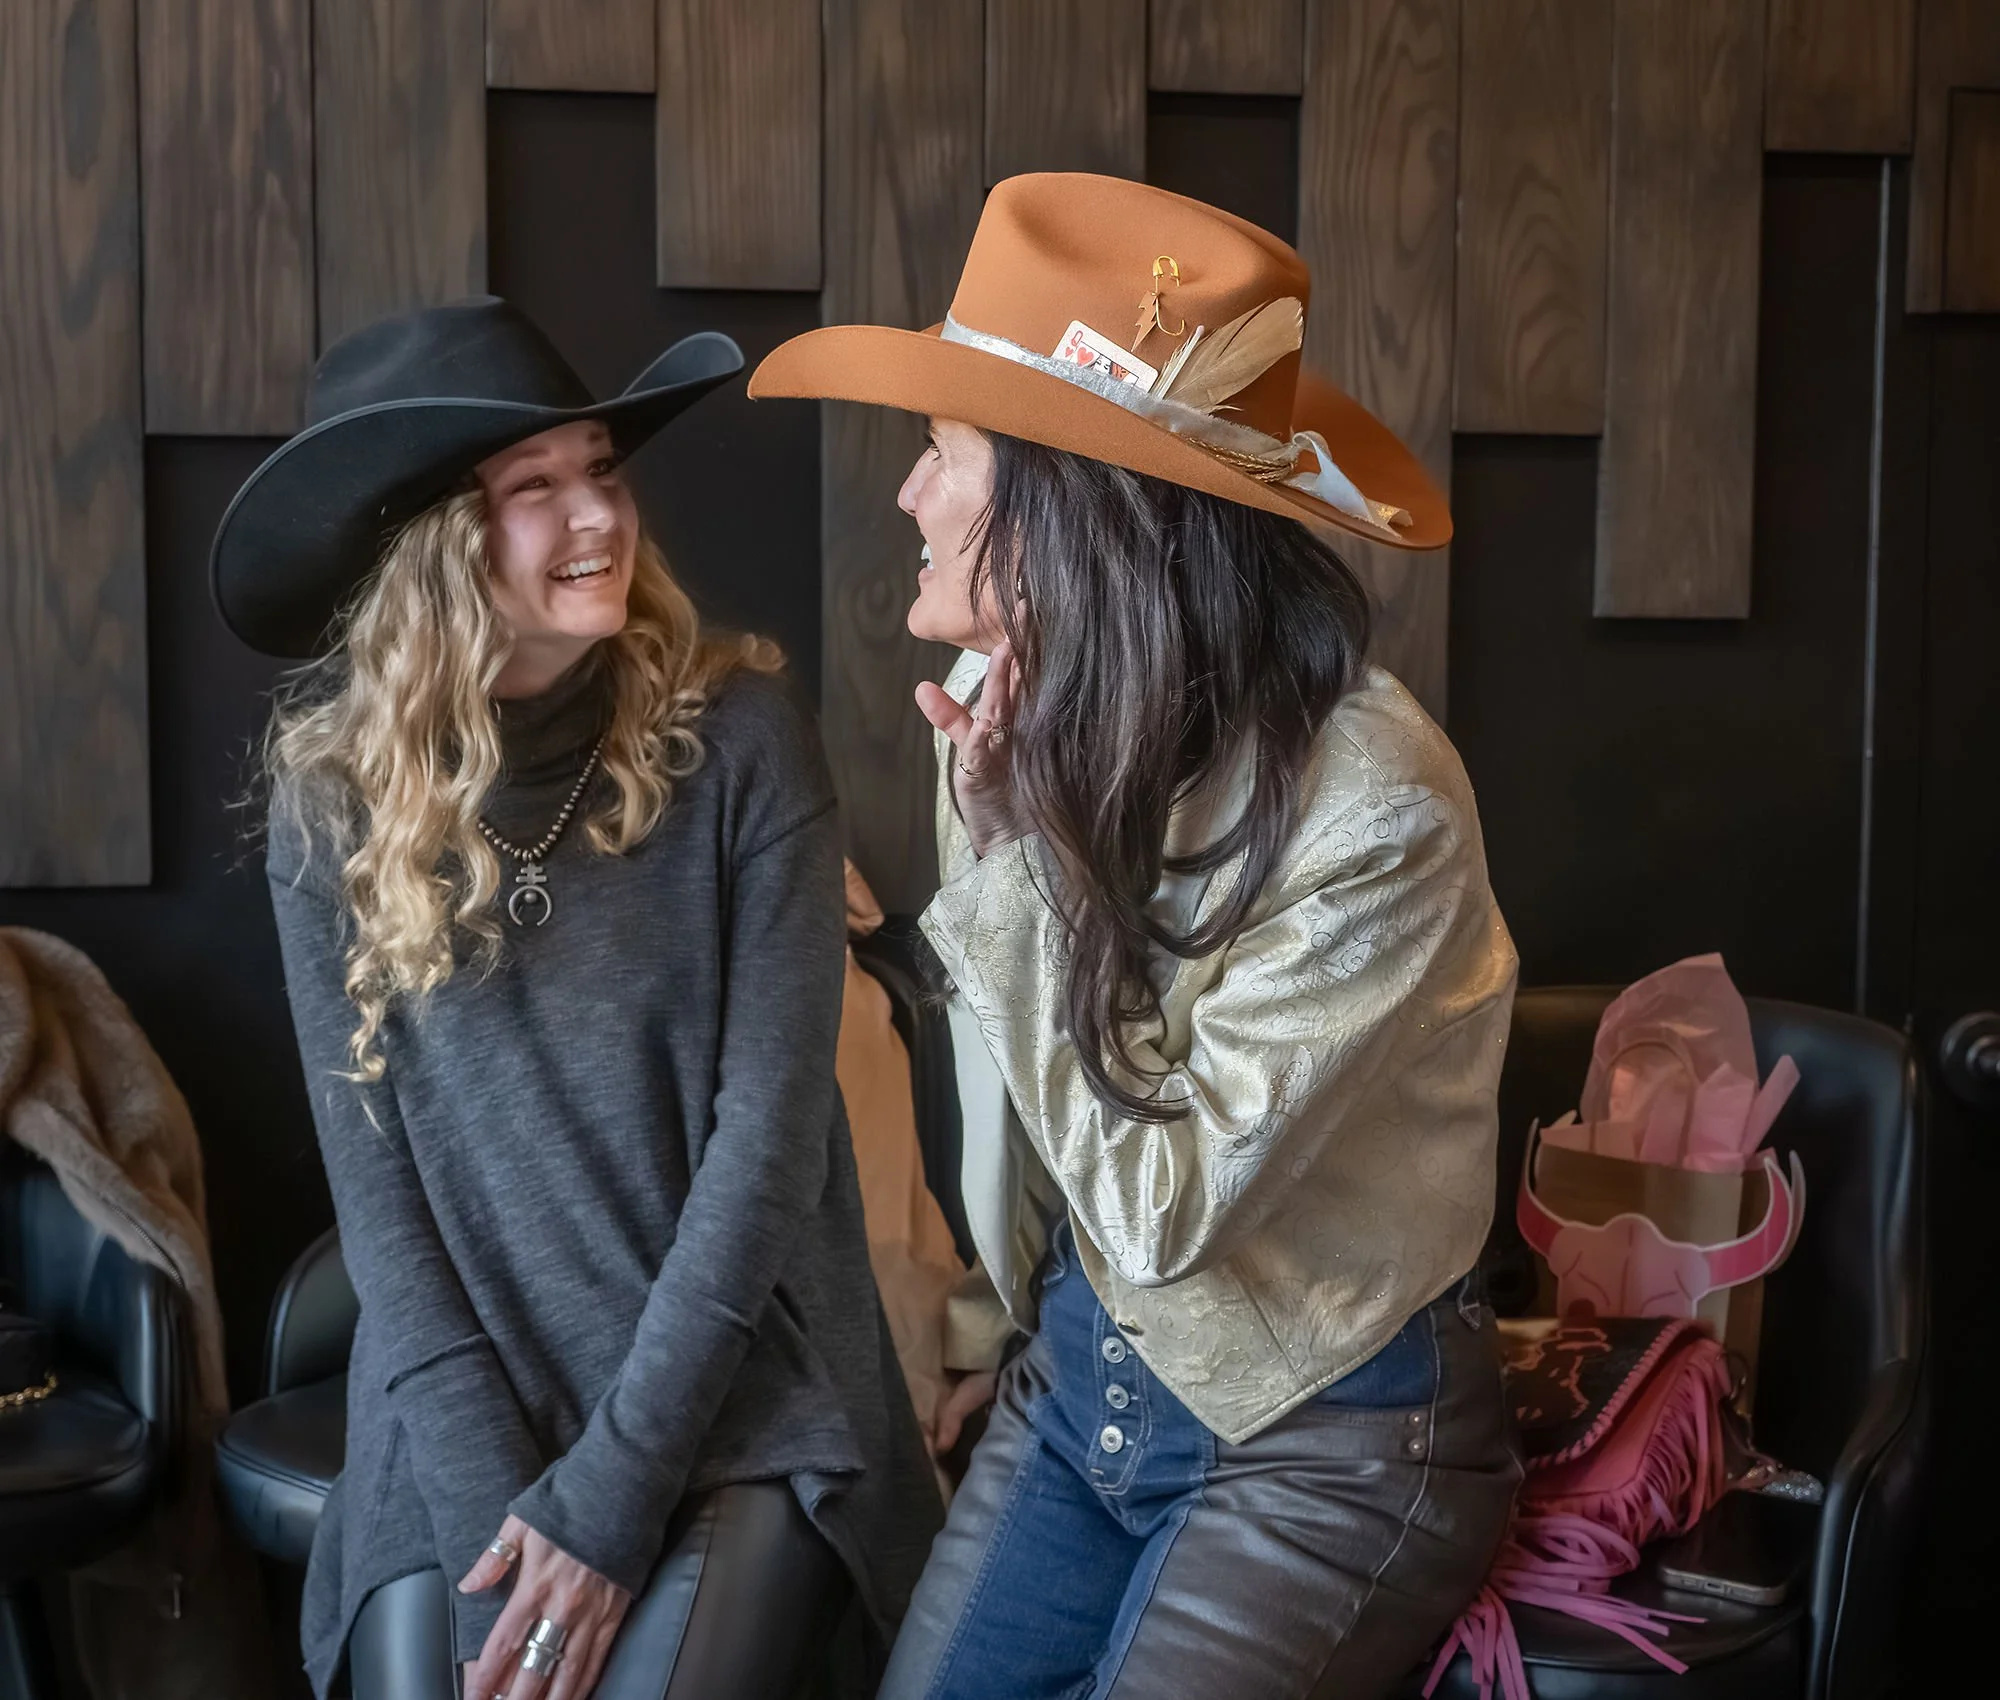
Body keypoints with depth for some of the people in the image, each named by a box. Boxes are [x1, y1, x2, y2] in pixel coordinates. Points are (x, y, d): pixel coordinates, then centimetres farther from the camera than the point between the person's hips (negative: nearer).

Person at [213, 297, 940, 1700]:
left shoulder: (739, 742, -9)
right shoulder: (334, 796, -3)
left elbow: (767, 1131, -11)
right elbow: (374, 1180, -2)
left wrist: (609, 1491, -15)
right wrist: (490, 1503, -11)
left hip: (735, 1387, -1)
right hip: (462, 1407, 2)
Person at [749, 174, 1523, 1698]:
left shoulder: (1372, 806, -26)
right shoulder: (1022, 714, -7)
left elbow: (1159, 1208, -23)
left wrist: (1020, 850, -25)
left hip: (1324, 1444, -5)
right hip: (1083, 1381, 6)